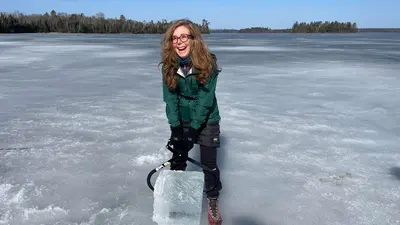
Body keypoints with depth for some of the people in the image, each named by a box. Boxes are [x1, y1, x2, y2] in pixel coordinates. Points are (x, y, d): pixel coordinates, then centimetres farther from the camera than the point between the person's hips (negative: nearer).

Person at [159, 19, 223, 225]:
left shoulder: (208, 63, -23)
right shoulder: (168, 65, -14)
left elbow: (205, 99, -22)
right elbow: (170, 97, -11)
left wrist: (193, 129, -22)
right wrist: (175, 127, -17)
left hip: (206, 119, -3)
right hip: (181, 119, 3)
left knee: (209, 163, 2)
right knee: (177, 159, 12)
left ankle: (213, 199, 25)